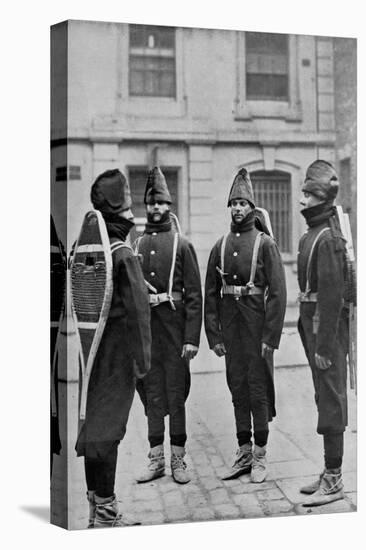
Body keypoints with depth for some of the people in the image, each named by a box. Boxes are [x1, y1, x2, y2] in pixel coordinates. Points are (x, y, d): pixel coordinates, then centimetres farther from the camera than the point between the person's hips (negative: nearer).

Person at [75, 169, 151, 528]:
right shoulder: (124, 255, -17)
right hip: (116, 354, -8)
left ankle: (95, 505, 28)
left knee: (93, 422, 15)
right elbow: (137, 310, -19)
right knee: (107, 427, 0)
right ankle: (106, 512, 10)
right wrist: (142, 357, -14)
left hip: (91, 348, 8)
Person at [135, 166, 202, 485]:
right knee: (152, 393, 9)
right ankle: (156, 459, 19)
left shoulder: (182, 244, 0)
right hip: (144, 327, 3)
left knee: (176, 392, 3)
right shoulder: (136, 245, 10)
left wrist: (192, 338, -10)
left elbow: (194, 294, -4)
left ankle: (178, 459, 14)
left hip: (174, 327, -3)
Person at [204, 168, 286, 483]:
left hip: (257, 327, -4)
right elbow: (211, 293, 9)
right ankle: (244, 453, 21)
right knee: (237, 388, 10)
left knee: (258, 389, 2)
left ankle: (260, 456, 14)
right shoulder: (220, 246, 9)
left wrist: (271, 337, -13)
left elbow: (278, 292, -8)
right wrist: (213, 336, 4)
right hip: (230, 327, 4)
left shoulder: (265, 243, -4)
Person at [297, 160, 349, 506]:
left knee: (330, 402, -2)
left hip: (326, 327, -10)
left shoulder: (328, 238, -16)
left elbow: (332, 295, -21)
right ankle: (330, 473, 27)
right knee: (326, 398, 15)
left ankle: (333, 481, 8)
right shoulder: (311, 236, 13)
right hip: (312, 324, 10)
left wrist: (324, 346, -21)